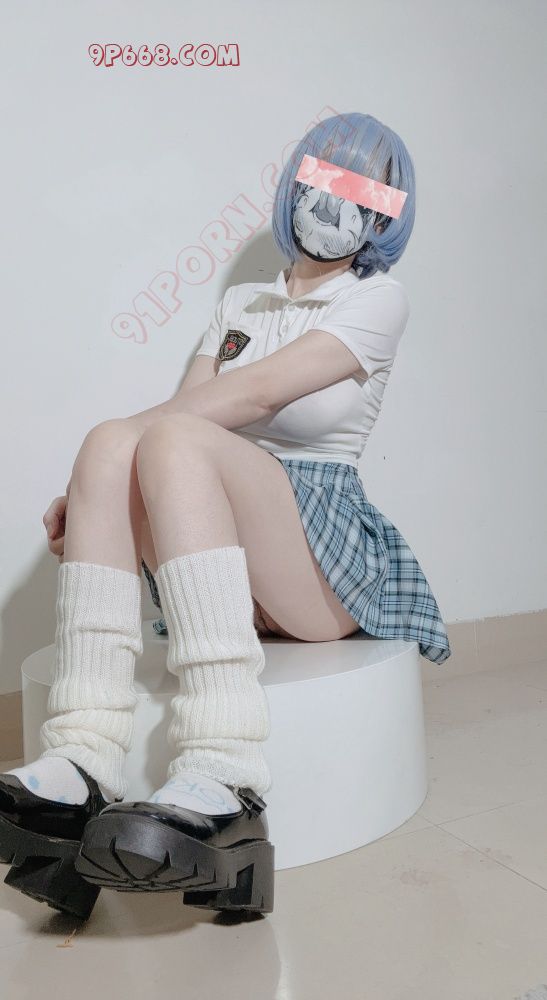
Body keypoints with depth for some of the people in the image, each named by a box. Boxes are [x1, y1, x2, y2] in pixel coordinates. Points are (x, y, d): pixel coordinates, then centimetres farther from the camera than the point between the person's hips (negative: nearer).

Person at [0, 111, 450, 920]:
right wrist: (96, 485, -10)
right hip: (218, 566, 5)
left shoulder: (379, 299, 4)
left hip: (327, 564, -4)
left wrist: (122, 441, -14)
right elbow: (189, 407, 8)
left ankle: (223, 785, -43)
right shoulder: (240, 302, 22)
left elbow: (258, 392, -11)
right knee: (114, 443, -24)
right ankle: (83, 768, -36)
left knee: (175, 438, -31)